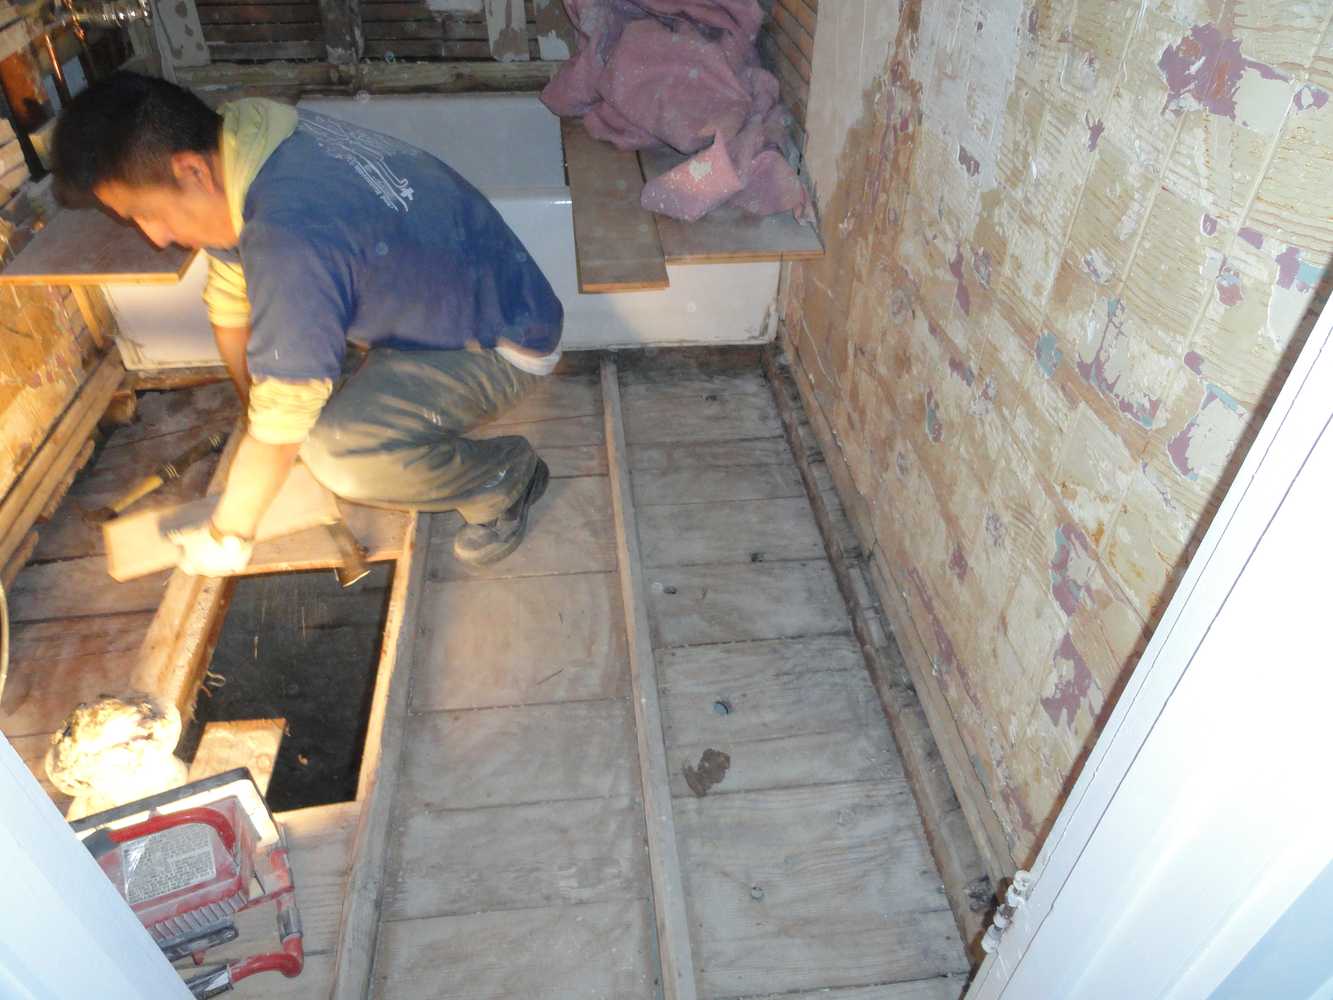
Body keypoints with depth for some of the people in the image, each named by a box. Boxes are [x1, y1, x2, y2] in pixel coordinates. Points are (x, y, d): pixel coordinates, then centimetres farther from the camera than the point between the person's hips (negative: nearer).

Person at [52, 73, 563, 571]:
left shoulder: (289, 241, -34)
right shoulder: (239, 140, -7)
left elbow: (280, 422, -24)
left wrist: (227, 536, -10)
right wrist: (256, 411, 11)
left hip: (503, 339, -9)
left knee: (338, 451, -30)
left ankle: (505, 478, -5)